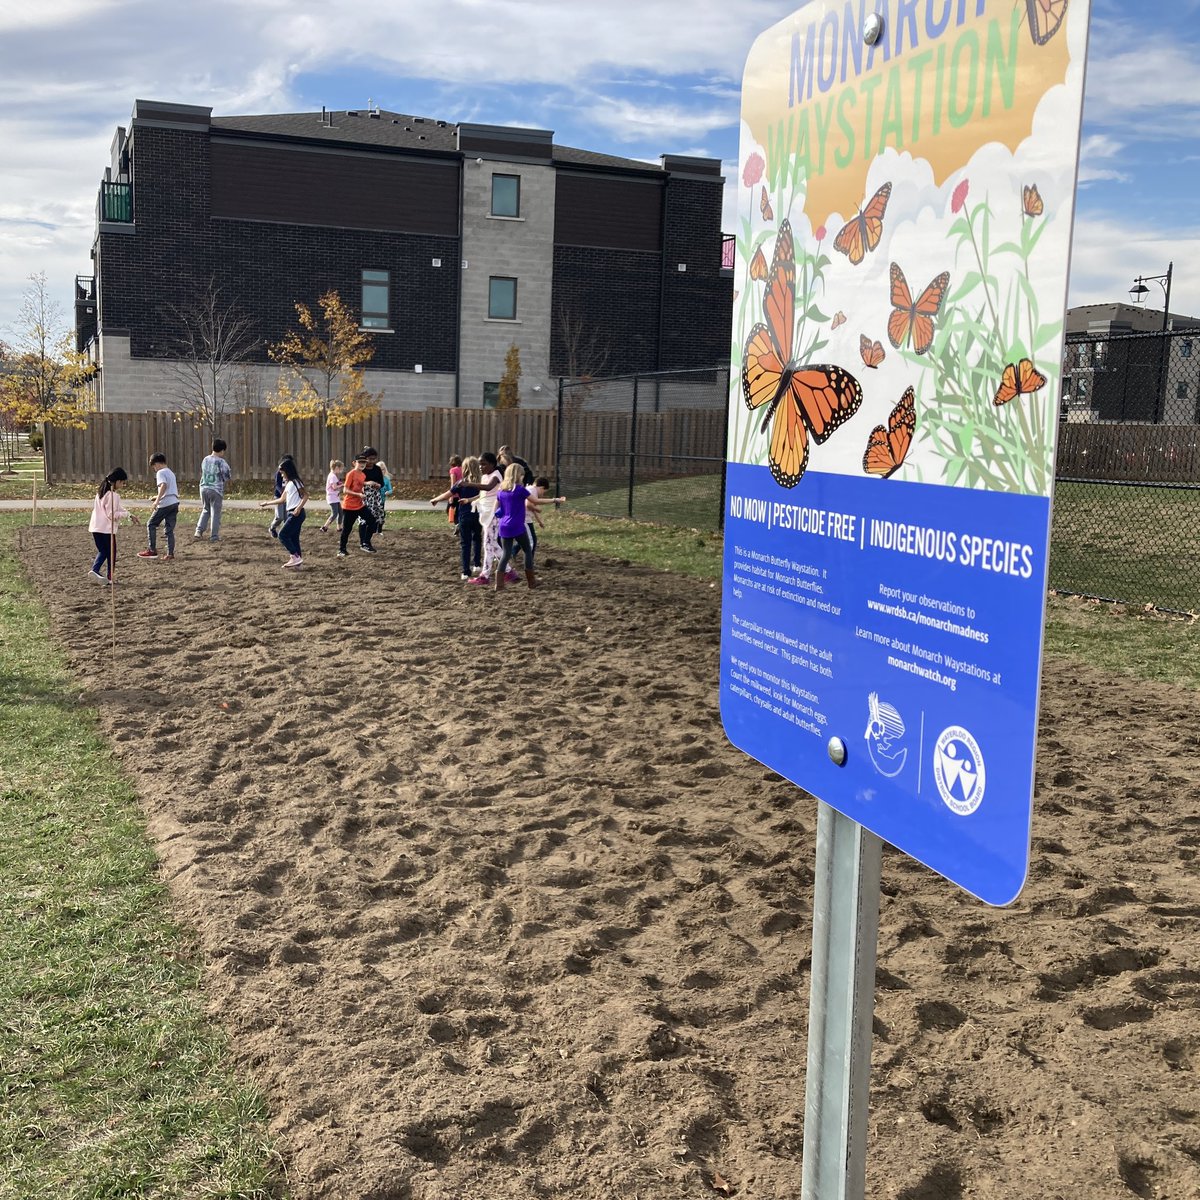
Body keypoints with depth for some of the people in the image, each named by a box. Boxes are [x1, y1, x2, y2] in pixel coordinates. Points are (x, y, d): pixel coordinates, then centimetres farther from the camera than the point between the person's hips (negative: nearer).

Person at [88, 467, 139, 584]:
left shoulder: (101, 491, 14)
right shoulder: (113, 495, -16)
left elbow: (118, 507, 20)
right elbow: (112, 514, -18)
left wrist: (130, 515, 17)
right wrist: (127, 514, -6)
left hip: (95, 527, 8)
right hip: (107, 528, -8)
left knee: (102, 551, 16)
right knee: (111, 552, 7)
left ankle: (94, 570, -5)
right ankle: (109, 577, 13)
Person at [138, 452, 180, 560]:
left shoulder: (161, 473, -5)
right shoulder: (171, 473, 21)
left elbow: (163, 485, -23)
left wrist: (157, 500, -26)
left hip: (165, 503, -8)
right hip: (175, 503, 8)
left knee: (151, 524, 6)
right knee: (169, 529, 8)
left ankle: (152, 550, 5)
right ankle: (170, 554, 3)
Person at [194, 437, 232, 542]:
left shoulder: (205, 460, 6)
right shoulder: (221, 462, -12)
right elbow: (226, 477, -7)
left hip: (204, 488, 5)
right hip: (216, 490, -5)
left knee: (205, 510, 21)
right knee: (215, 513, 3)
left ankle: (199, 530, 10)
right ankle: (214, 536, 6)